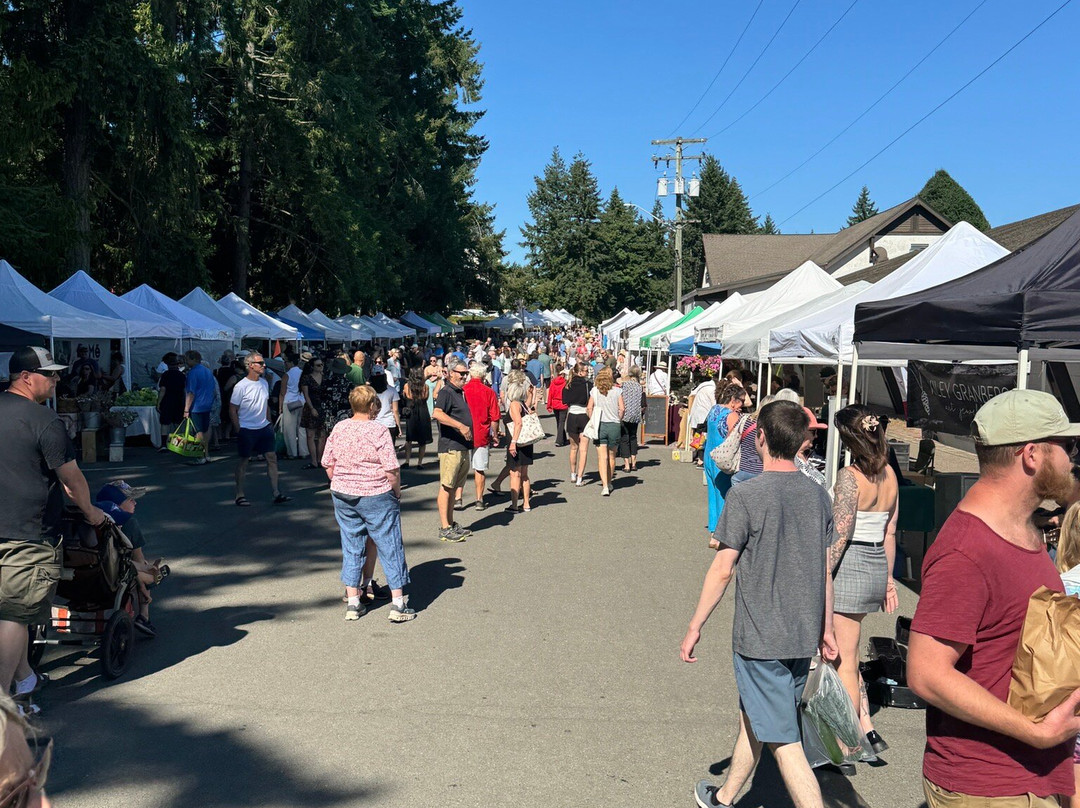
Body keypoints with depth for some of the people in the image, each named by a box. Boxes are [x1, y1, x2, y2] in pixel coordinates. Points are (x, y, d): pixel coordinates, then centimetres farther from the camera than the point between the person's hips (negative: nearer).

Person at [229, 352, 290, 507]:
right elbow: (232, 410, -8)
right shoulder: (241, 386, -12)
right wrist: (238, 430, -10)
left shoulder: (264, 383, 7)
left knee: (272, 458, 1)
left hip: (264, 428, 6)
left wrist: (269, 423, 13)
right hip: (246, 430, -6)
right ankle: (239, 494, 18)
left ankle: (276, 494, 6)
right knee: (243, 460, 6)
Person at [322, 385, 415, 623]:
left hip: (342, 496, 5)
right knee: (390, 547, 5)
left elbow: (328, 465, 7)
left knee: (351, 547, 15)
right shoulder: (378, 430, -14)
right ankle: (398, 604, 9)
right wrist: (397, 492, -2)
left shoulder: (339, 428, 2)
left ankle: (353, 602, 19)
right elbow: (392, 470, -17)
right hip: (375, 496, -5)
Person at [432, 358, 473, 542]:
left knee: (454, 487, 15)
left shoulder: (460, 393, 18)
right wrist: (460, 426, -32)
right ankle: (444, 528, -2)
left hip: (463, 447, 9)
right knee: (446, 487, -5)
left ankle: (451, 524, 23)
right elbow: (437, 414, -29)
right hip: (450, 447, -9)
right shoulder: (446, 392, -11)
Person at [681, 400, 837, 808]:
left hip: (761, 637, -7)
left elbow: (722, 569, -16)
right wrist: (826, 629, 19)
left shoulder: (746, 495, -16)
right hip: (803, 636, 7)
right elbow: (824, 571, 9)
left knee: (783, 739, 1)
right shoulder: (818, 496, 2)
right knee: (752, 716, 23)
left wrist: (695, 627, -6)